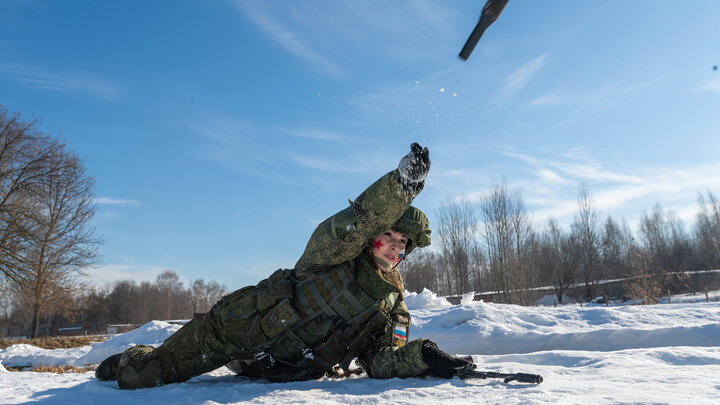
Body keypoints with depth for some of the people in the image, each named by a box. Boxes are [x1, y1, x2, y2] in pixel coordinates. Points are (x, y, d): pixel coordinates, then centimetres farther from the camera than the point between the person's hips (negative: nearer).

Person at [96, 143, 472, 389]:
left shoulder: (393, 300, -2)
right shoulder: (334, 252, -17)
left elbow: (380, 362, -9)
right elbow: (351, 225, -39)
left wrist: (422, 356, -29)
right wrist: (402, 182, -50)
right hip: (240, 327, -4)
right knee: (144, 374, 5)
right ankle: (128, 361, 41)